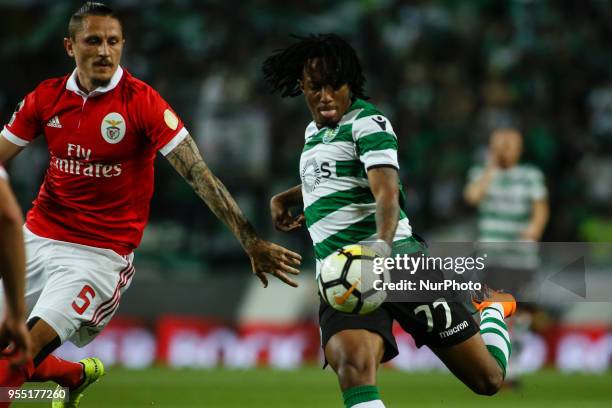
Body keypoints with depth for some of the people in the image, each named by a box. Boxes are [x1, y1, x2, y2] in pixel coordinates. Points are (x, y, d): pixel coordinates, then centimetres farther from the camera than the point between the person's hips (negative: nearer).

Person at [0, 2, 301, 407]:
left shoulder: (142, 101, -12)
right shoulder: (46, 98, 0)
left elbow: (199, 174, -15)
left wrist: (251, 240, -21)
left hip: (102, 251, -5)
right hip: (37, 238, 5)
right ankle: (76, 375, 35)